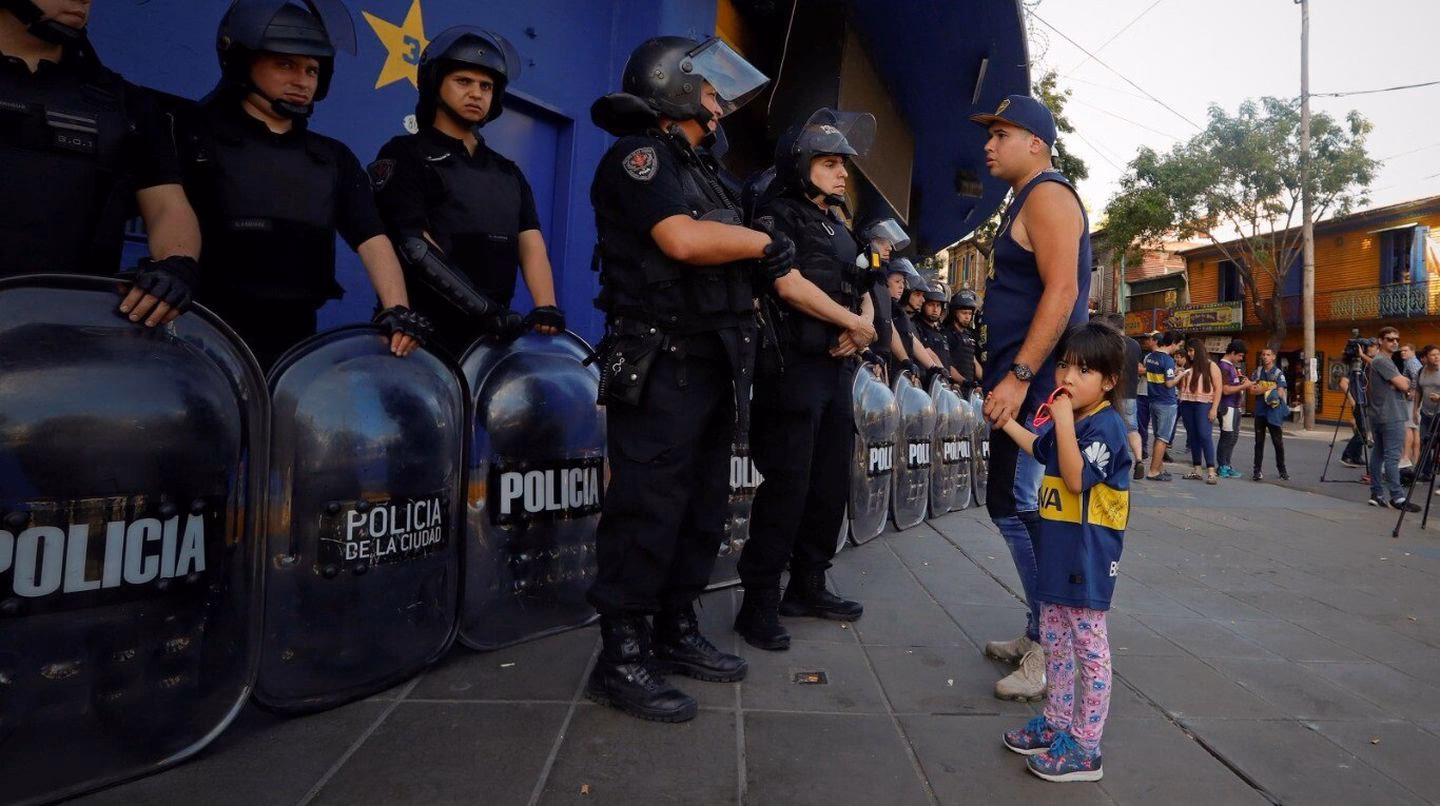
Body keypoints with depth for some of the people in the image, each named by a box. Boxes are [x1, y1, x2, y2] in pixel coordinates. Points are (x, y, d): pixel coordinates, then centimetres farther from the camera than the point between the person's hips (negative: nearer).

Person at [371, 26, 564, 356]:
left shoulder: (508, 173, 18)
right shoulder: (404, 155, 1)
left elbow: (530, 243, 4)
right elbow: (414, 247, -12)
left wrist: (545, 307, -15)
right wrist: (483, 307, -22)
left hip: (493, 334, 5)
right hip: (427, 334, -5)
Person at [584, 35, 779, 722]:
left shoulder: (701, 173, 23)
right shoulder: (637, 155, -6)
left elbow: (773, 267, 19)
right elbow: (685, 239, -23)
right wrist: (762, 241, -7)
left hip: (713, 372, 10)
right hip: (659, 371, -9)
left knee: (701, 510, 13)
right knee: (648, 513, -7)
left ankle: (675, 634, 26)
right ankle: (621, 659, 4)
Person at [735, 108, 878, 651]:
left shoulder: (839, 229, 22)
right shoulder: (778, 215, -3)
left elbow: (862, 294, 19)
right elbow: (788, 284, -17)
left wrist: (862, 329, -5)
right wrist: (854, 323, -8)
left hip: (837, 368, 8)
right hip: (793, 366, -8)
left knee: (831, 484, 11)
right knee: (786, 487, -8)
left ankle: (808, 587, 25)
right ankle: (759, 603, 1)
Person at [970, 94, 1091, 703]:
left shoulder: (1048, 195, -8)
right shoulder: (1026, 202, 23)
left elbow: (1061, 292, -20)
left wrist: (1018, 376, -26)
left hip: (1035, 381, -10)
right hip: (1021, 381, 10)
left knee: (1014, 504, -11)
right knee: (1017, 505, 12)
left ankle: (1052, 650, -3)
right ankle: (1040, 635, 22)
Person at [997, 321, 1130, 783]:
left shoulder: (1105, 424, -17)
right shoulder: (1071, 421, 10)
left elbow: (1076, 478, -28)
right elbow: (1040, 451, 30)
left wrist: (1063, 420, -26)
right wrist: (1005, 421, 28)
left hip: (1088, 559, -9)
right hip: (1058, 553, 9)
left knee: (1089, 648, 1)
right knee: (1055, 642, 18)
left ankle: (1085, 748, 10)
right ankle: (1056, 723, 32)